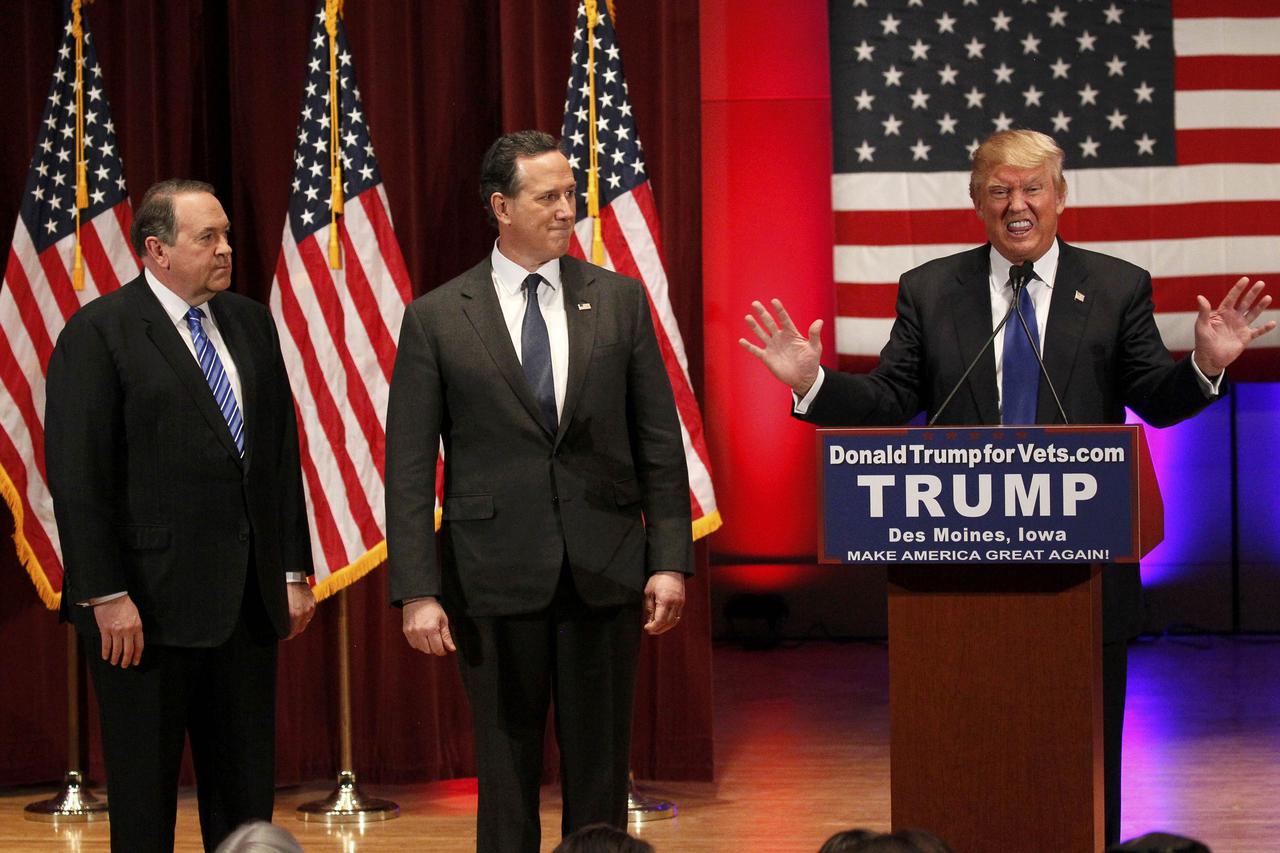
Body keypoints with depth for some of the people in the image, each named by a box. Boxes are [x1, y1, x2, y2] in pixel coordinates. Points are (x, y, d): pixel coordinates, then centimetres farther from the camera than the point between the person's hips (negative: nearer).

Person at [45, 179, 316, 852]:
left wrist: (293, 570, 10)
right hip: (148, 604, -6)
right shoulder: (97, 334, -8)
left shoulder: (250, 323, 11)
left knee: (246, 795, 11)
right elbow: (77, 476, -12)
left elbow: (281, 454, 14)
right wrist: (106, 595, -17)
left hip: (247, 597, 6)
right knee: (144, 796, 4)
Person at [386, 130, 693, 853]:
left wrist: (671, 558, -2)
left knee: (601, 772, 8)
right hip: (496, 577, -2)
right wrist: (418, 591, -8)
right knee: (507, 772, 6)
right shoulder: (436, 319, -1)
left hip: (605, 572, 2)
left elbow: (659, 442, 6)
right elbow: (409, 468, -2)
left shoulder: (620, 300, 5)